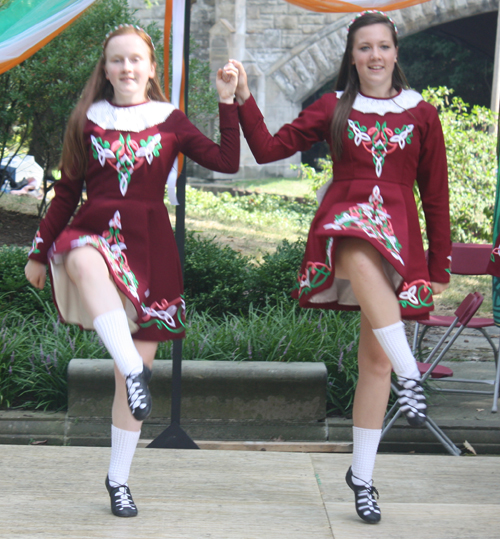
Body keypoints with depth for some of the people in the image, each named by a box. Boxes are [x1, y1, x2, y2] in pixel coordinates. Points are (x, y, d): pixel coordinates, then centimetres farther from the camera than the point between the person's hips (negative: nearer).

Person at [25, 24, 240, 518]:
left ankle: (118, 479, 14)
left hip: (150, 246, 0)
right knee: (84, 260, -42)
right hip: (93, 231, 0)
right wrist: (40, 252, 13)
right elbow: (66, 192, 13)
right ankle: (134, 370, -40)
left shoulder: (170, 121, 8)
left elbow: (228, 162, -2)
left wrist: (227, 100, -4)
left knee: (136, 369, 0)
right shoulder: (87, 121, 9)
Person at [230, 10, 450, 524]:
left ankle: (362, 475, 9)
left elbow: (435, 194, 11)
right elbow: (269, 149, 7)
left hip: (398, 232, 1)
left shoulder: (422, 114, 9)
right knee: (362, 262, -41)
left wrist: (439, 266, 8)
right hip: (344, 222, -1)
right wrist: (243, 99, -3)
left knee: (376, 359, -2)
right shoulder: (333, 108, 10)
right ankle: (410, 375, -39)